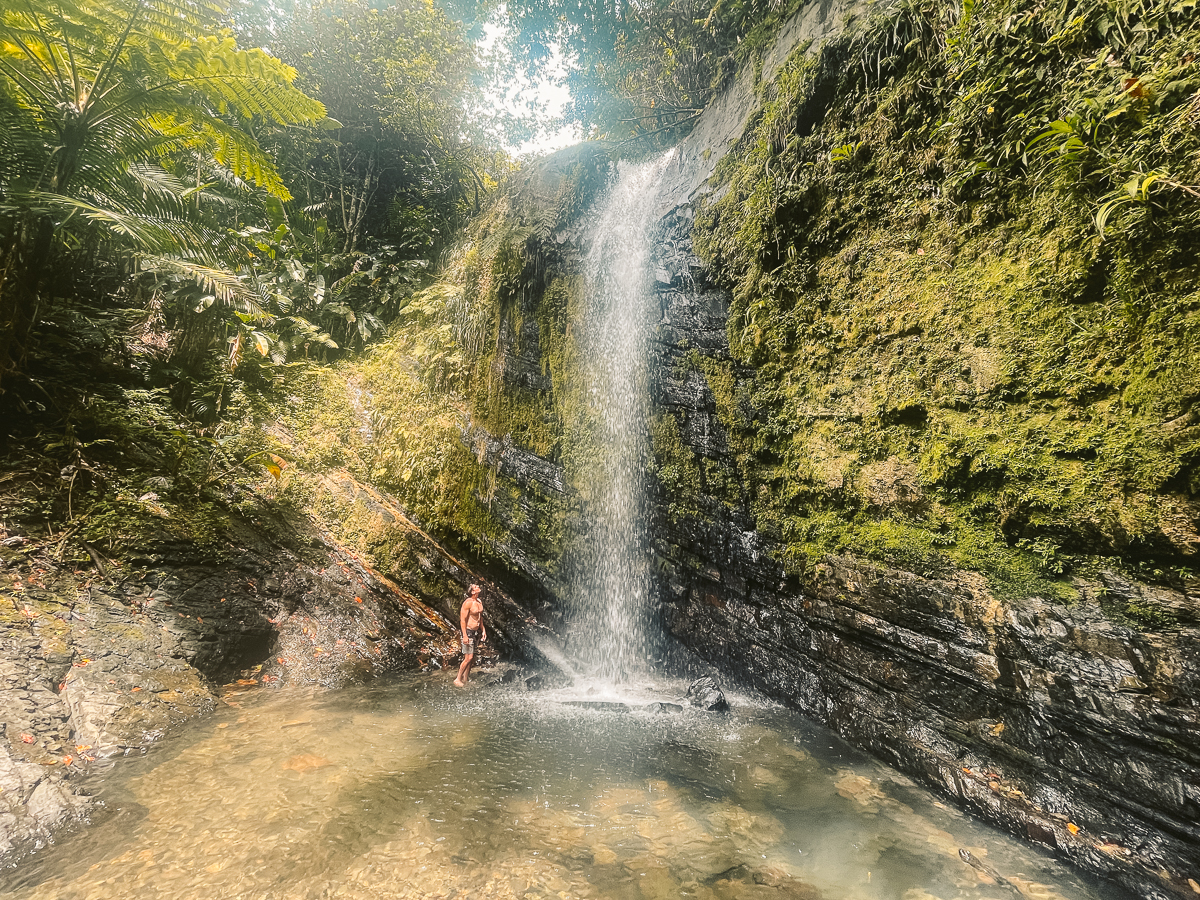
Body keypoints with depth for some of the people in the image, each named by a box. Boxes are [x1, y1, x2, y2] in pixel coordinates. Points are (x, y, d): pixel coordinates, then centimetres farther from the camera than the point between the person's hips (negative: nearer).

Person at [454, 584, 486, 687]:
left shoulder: (479, 602, 8)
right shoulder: (468, 603, -17)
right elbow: (463, 620, -18)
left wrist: (483, 630, 17)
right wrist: (464, 635, -20)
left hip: (477, 632, 8)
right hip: (468, 632, -8)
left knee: (472, 657, 11)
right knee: (468, 658, -8)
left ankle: (465, 679, 21)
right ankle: (458, 679, 6)